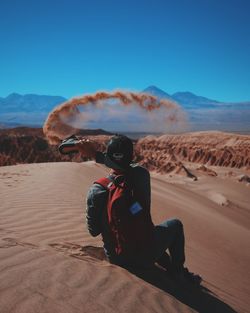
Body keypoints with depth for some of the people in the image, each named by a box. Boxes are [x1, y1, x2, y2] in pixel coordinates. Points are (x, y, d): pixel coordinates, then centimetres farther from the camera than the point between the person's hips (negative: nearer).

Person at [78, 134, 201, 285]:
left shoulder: (96, 191, -19)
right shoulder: (141, 175, -21)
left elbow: (94, 231, -6)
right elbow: (127, 166, 2)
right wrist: (96, 154, -4)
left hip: (115, 258, 3)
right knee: (175, 224, 22)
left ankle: (170, 266, 40)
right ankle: (178, 271, 26)